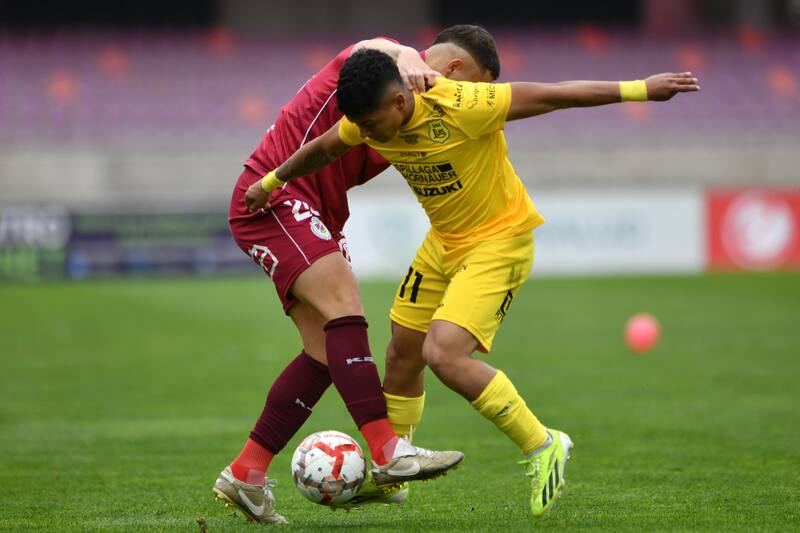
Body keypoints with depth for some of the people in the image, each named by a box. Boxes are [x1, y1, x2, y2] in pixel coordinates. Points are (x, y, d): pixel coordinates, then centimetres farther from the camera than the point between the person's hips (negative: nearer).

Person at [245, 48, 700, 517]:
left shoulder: (461, 107, -31)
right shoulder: (368, 120, -10)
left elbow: (553, 95, -27)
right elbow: (323, 149, 13)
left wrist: (640, 89, -27)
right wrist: (271, 182, 25)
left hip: (500, 239, -8)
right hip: (443, 242, 8)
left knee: (443, 353, -23)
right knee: (402, 354, 12)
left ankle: (543, 448, -8)